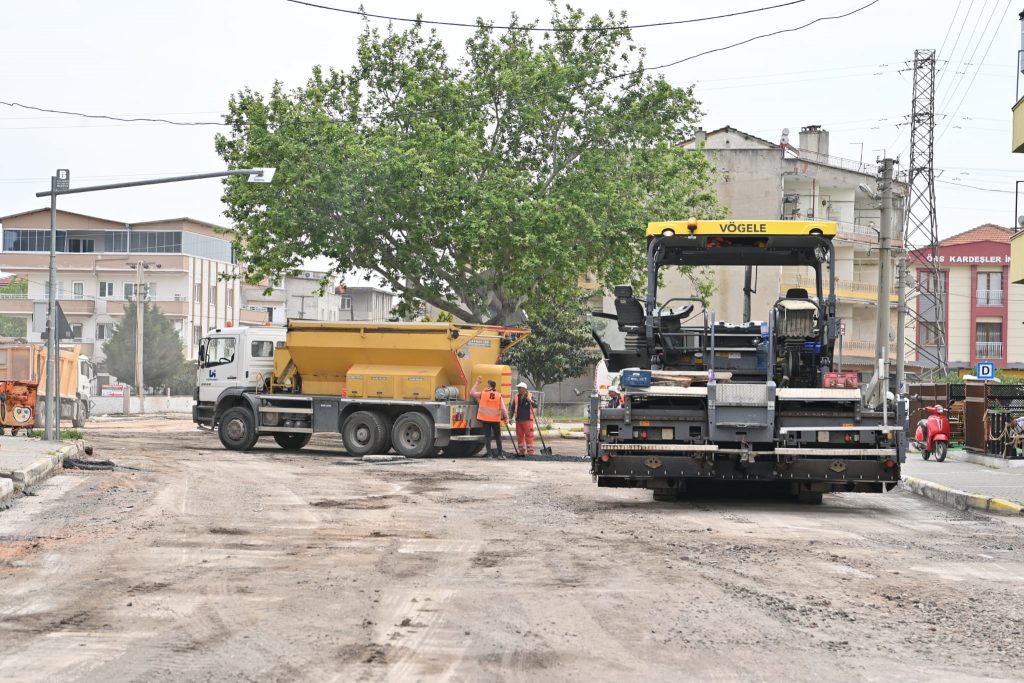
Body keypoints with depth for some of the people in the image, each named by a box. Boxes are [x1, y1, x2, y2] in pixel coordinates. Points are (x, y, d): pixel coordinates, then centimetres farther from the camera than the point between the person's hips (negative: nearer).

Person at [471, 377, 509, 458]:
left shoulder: (483, 394, -6)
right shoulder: (499, 396, -3)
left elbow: (472, 393, 4)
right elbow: (503, 408, -5)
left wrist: (477, 383, 9)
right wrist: (506, 417, 6)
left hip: (485, 419, -1)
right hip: (496, 419, 1)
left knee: (487, 436, 4)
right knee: (498, 436, 12)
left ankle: (489, 454, 0)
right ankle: (500, 454, 14)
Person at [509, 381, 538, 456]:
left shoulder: (530, 396, -2)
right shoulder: (516, 396, 9)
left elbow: (535, 405, -11)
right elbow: (512, 407, 15)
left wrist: (530, 401, -28)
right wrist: (511, 417, 8)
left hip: (527, 419, -4)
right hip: (518, 419, 4)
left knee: (529, 435, -5)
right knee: (519, 436, 7)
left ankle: (530, 451, -1)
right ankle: (521, 451, 15)